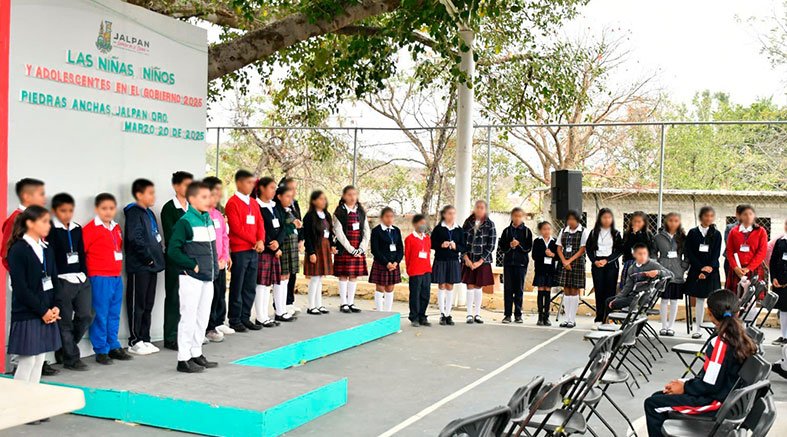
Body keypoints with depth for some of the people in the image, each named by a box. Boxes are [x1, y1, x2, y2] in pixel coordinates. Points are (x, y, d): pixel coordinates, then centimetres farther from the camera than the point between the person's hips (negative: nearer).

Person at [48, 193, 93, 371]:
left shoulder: (77, 229, 12)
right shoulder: (51, 230, -7)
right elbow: (49, 256, -12)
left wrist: (84, 274, 11)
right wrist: (53, 281, -16)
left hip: (81, 280, 6)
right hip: (62, 281, -6)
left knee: (86, 316, 6)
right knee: (65, 321, 2)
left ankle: (64, 348, 24)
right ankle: (71, 358, 11)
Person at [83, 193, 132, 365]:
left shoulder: (116, 228, 12)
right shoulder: (91, 229, -10)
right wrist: (87, 271, -8)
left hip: (116, 277, 7)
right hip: (100, 278, -7)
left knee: (114, 315, 14)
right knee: (100, 315, -1)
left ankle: (114, 347, 23)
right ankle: (101, 351, 7)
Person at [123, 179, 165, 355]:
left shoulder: (149, 213, 17)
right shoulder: (134, 213, -11)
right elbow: (135, 238, -22)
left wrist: (158, 257, 11)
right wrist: (148, 258, -16)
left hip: (151, 266, 9)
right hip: (139, 267, -9)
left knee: (148, 305, 13)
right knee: (137, 305, -1)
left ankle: (144, 339, 20)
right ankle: (134, 341, 5)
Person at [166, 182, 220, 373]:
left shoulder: (208, 219, 10)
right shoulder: (185, 222, -14)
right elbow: (172, 251, -17)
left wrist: (214, 267, 9)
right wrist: (192, 265, -17)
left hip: (208, 277, 8)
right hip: (191, 278, -8)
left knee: (203, 317, 14)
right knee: (189, 317, -3)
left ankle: (196, 354, 25)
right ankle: (183, 359, 5)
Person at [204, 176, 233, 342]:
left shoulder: (218, 214, 13)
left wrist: (226, 256, 5)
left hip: (221, 262, 8)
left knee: (221, 293, 16)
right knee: (211, 295, -3)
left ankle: (219, 323, 29)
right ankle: (209, 329, 5)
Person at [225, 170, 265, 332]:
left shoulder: (253, 203, 15)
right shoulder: (232, 203, -7)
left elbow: (260, 223, 11)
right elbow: (236, 227, -13)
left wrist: (260, 240, -6)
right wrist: (253, 240, -11)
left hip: (254, 250, 7)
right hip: (239, 251, -7)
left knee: (250, 287, 10)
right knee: (237, 287, -1)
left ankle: (245, 317, 18)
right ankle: (234, 320, 6)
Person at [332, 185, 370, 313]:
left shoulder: (361, 212, 9)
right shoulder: (339, 212, -5)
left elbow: (367, 231, 7)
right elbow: (339, 232, -11)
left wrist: (361, 248, -6)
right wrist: (351, 249, -14)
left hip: (359, 249, 4)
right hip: (344, 248, -4)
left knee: (354, 275, 7)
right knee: (343, 275, -1)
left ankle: (351, 303, 13)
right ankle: (344, 304, 5)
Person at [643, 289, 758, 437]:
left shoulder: (720, 343, -26)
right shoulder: (739, 336, 1)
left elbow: (710, 385, -23)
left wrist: (685, 387, -8)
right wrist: (685, 382, 5)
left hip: (715, 402, -9)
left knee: (652, 404, -5)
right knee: (659, 396, 16)